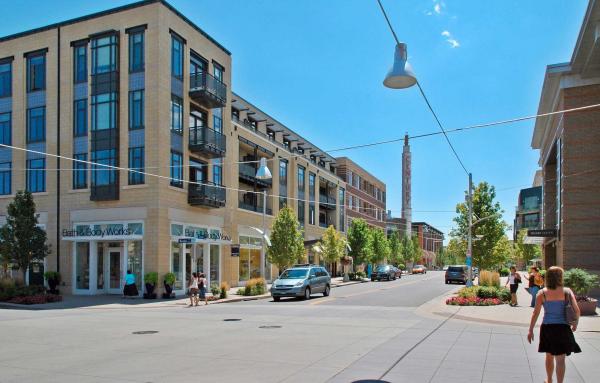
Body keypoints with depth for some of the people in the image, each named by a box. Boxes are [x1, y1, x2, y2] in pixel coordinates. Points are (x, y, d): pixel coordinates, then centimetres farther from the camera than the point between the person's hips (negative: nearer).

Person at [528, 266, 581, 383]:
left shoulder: (542, 293, -6)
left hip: (547, 328, 1)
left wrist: (530, 330, 0)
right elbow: (577, 310, -5)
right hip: (563, 328, -1)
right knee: (560, 360, 5)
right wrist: (575, 323, 15)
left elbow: (535, 313, -7)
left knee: (549, 356, 21)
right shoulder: (567, 292, -5)